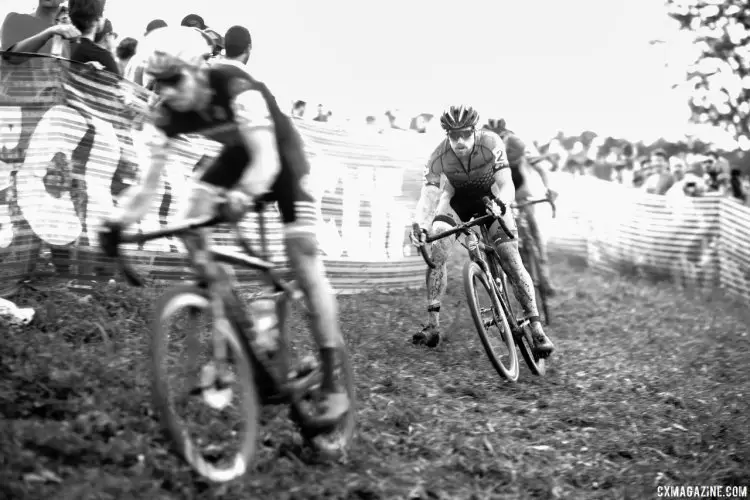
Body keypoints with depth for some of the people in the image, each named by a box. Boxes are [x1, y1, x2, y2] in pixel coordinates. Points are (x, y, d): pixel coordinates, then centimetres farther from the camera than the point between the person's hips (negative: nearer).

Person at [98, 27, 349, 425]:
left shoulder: (237, 90, -36)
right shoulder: (168, 113, -19)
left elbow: (267, 161, -46)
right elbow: (150, 180, -18)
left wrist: (240, 198, -63)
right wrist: (118, 220, -32)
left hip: (280, 157, -6)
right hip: (237, 155, 6)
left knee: (305, 265, -13)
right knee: (191, 222, -18)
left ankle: (332, 384, -7)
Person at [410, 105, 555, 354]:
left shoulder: (491, 143, -29)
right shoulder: (439, 157, -27)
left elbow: (506, 184, -34)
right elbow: (428, 196, -32)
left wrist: (501, 203, -56)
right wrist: (420, 226, -50)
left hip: (490, 197, -1)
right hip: (457, 198, 1)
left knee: (511, 260, -15)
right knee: (438, 249, -21)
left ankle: (536, 327, -10)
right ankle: (432, 325, -15)